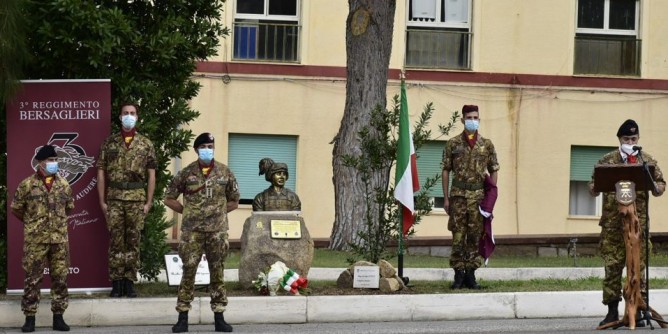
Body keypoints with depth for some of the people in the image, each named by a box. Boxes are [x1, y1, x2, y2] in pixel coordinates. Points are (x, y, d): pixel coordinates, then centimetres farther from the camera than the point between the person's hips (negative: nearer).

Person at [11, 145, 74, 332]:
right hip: (35, 240, -3)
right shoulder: (27, 184, -5)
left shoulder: (63, 184, 6)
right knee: (32, 279, -1)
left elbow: (69, 207, 20)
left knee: (60, 278, 4)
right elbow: (16, 209, 4)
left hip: (60, 239, 3)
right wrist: (31, 223, 11)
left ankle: (58, 317, 12)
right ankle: (30, 318, 4)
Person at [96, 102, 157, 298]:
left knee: (133, 241, 2)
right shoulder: (109, 143, 6)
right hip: (114, 198, 0)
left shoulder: (145, 144, 5)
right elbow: (101, 173, 6)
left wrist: (149, 202, 0)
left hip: (137, 198, 0)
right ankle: (116, 283, 3)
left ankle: (130, 282, 7)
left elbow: (151, 174, 5)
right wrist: (102, 201, 1)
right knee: (116, 241, -1)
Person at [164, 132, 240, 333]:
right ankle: (183, 318, 3)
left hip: (217, 231, 1)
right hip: (192, 231, -1)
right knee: (188, 272, -1)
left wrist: (218, 211, 5)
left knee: (217, 273, 4)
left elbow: (234, 201, 13)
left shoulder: (225, 172, 4)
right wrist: (186, 211, 4)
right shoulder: (186, 173, 1)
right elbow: (169, 199, 8)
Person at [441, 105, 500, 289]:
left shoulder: (487, 144, 7)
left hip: (479, 195, 1)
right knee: (458, 235, -2)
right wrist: (446, 198, 0)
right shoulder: (453, 144, 4)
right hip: (458, 195, -1)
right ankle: (459, 273, 2)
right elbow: (446, 171, 5)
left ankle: (470, 274, 8)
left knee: (475, 235, 3)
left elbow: (494, 171, 10)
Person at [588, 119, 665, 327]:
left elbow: (661, 183, 12)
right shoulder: (607, 161, 8)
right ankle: (612, 311, 4)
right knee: (612, 266, -1)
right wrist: (597, 187, -15)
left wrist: (655, 187, -12)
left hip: (639, 221, 0)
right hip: (612, 222, 0)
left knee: (638, 265, -2)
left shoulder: (647, 161, 9)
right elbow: (593, 188, 9)